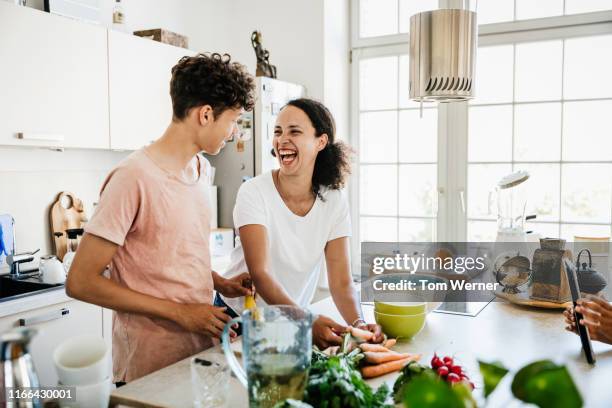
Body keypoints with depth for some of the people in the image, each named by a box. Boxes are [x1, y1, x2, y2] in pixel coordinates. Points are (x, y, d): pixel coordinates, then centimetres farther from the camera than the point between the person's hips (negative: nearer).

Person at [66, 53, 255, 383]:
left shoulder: (200, 167, 5)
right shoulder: (134, 177, -20)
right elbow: (80, 282, -19)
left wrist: (220, 283, 1)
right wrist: (180, 312, -18)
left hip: (203, 349, 8)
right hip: (151, 367, -7)